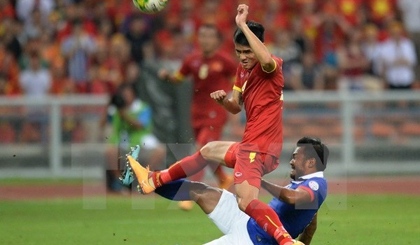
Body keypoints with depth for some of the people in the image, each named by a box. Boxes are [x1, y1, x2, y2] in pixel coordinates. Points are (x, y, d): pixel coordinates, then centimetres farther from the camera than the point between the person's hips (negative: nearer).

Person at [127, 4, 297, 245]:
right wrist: (224, 100, -5)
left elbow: (267, 59, -41)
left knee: (246, 202, -29)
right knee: (208, 151, 32)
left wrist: (242, 24, -35)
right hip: (249, 145, 10)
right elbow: (236, 107, 19)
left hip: (259, 148, -10)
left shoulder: (272, 68, -15)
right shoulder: (243, 70, 11)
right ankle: (154, 180, 50)